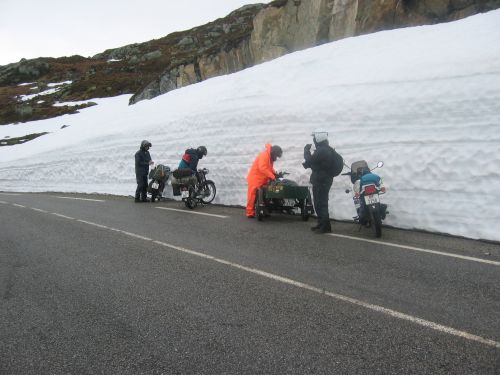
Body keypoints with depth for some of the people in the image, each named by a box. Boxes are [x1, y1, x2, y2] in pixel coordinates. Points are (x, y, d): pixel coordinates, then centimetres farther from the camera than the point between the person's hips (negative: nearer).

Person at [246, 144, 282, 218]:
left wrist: (275, 173, 0)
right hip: (255, 179, -10)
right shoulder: (264, 155, -19)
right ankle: (250, 213, -2)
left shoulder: (270, 158, 13)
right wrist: (272, 176, -30)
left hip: (262, 180, 10)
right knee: (253, 196, -6)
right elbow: (262, 168, -31)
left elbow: (270, 168, 20)